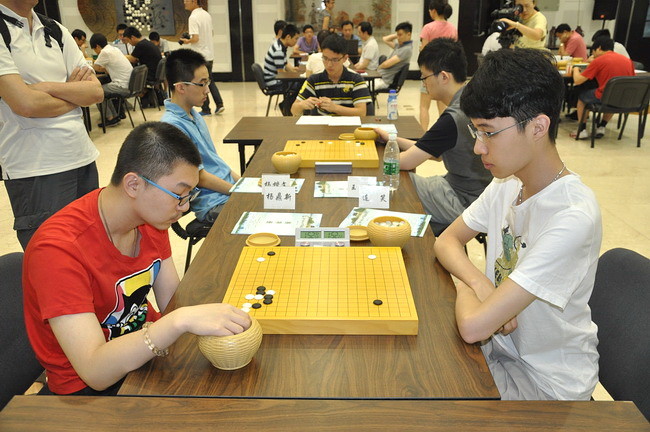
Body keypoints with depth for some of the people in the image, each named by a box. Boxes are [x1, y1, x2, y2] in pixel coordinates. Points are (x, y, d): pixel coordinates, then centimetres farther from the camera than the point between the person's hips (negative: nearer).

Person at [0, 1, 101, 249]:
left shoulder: (56, 31, 13)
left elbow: (97, 91, 5)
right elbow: (26, 104, -17)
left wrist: (49, 86, -11)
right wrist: (75, 93, 1)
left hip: (84, 159, 6)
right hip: (35, 172, -6)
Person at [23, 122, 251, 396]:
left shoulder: (152, 215, -7)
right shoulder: (59, 249, -28)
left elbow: (172, 302, -3)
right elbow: (95, 371, -33)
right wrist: (181, 322, -45)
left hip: (148, 349, 6)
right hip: (88, 385, -6)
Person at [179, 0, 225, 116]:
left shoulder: (193, 17, -17)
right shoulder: (207, 14, 8)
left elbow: (195, 38, -24)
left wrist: (188, 41, -5)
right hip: (209, 54, 8)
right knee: (210, 81, 18)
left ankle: (205, 110, 7)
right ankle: (219, 104, 11)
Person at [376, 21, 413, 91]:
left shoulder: (407, 49, -16)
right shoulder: (399, 44, 14)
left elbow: (387, 64, -19)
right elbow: (385, 39, 29)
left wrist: (378, 67, 1)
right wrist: (396, 35, 14)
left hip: (384, 80, -10)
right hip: (380, 75, 10)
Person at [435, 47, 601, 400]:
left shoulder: (572, 218, -31)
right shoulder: (507, 184, -6)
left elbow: (473, 326, -35)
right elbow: (447, 241, 3)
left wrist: (465, 287, -12)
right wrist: (480, 284, -16)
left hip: (545, 381, -6)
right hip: (500, 343, 6)